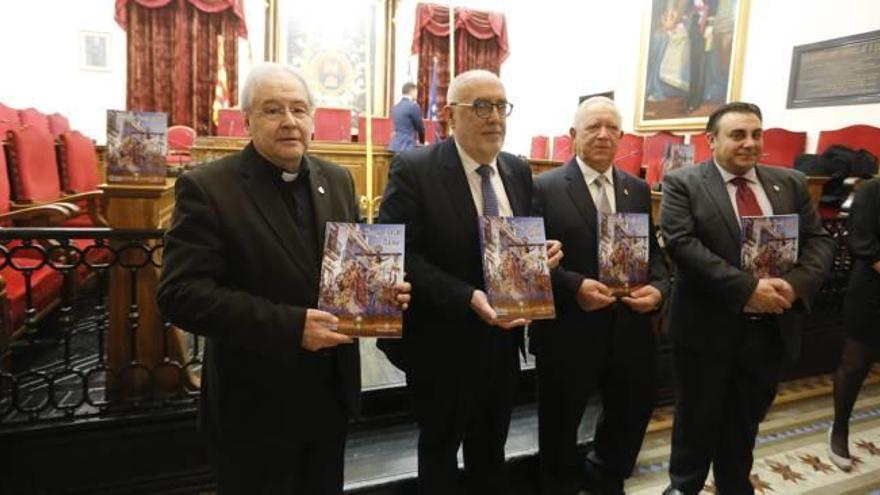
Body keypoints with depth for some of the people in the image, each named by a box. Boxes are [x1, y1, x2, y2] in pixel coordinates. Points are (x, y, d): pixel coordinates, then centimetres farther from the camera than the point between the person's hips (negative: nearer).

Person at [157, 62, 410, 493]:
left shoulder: (337, 180, 4)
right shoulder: (207, 187, -13)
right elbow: (181, 294, -20)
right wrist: (289, 326, -27)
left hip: (331, 392, 5)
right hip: (256, 404, -5)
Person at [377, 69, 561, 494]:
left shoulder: (518, 171, 4)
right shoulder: (414, 169, -15)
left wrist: (543, 252, -9)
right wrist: (466, 297, -30)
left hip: (502, 338, 6)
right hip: (443, 341, -5)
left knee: (491, 447, 25)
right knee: (440, 447, 19)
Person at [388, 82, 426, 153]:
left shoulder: (395, 107, 14)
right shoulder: (413, 106, -9)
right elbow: (420, 127, 0)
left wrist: (415, 140, 27)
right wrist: (422, 141, 19)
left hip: (395, 146, 8)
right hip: (407, 146, -8)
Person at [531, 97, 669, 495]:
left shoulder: (638, 189, 10)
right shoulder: (545, 188, -8)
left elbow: (653, 251, 12)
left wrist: (658, 288, -7)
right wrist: (574, 286, -23)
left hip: (629, 329, 5)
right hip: (568, 332, -5)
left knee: (633, 413, 21)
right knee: (560, 425, 14)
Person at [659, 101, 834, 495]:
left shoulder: (791, 183, 7)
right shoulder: (683, 184, -8)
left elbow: (819, 241, 5)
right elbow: (681, 244, -19)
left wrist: (796, 283, -16)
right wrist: (747, 288, -24)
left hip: (771, 327, 4)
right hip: (707, 326, -4)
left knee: (745, 421, 20)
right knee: (697, 418, 13)